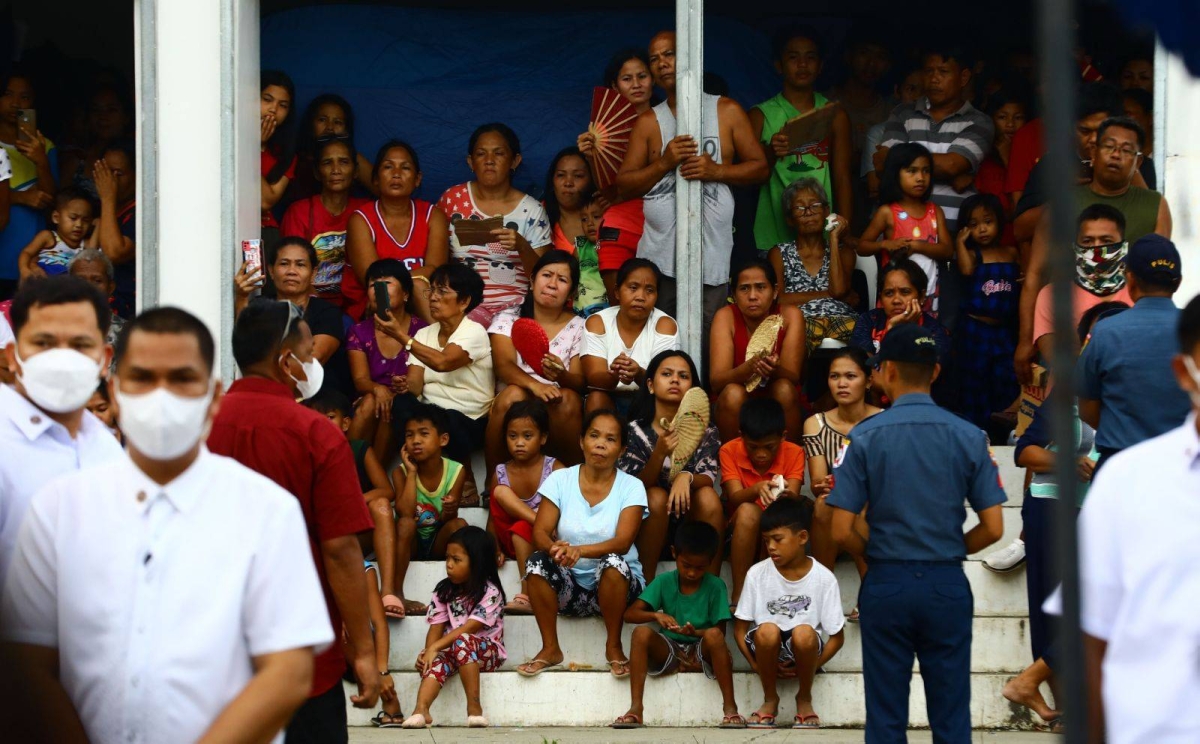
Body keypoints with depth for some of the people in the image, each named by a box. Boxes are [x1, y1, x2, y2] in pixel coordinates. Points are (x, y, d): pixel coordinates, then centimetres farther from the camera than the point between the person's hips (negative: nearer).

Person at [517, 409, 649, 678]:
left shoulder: (631, 487, -6)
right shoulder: (560, 480, -1)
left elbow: (622, 542, -19)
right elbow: (540, 532, -10)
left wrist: (579, 550, -38)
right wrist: (554, 548, -36)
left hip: (613, 586, -2)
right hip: (569, 587, 2)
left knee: (613, 562, -34)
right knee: (536, 563, -27)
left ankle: (613, 646, -14)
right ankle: (550, 649, -13)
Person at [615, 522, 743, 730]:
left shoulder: (715, 587, -6)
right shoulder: (664, 582, -1)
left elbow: (719, 632, -7)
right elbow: (630, 614, -8)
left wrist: (695, 632, -28)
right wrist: (656, 615, -29)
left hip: (701, 650, -2)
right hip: (669, 651, 2)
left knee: (713, 635, -35)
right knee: (641, 632, -28)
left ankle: (730, 707, -31)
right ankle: (635, 709, -32)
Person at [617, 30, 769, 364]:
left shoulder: (727, 111, 9)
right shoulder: (648, 122, 12)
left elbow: (760, 167, 9)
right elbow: (623, 186, 9)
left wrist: (717, 171, -8)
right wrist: (664, 163, -7)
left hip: (711, 254, -2)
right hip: (659, 256, 2)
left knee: (707, 348, -6)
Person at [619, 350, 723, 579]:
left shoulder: (704, 430, -6)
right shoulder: (635, 431, -11)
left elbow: (709, 478, -14)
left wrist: (687, 477, -38)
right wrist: (659, 454, -33)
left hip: (690, 513, 1)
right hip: (648, 517, -1)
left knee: (709, 497, -28)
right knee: (656, 496, -31)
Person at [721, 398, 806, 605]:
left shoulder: (794, 453, -8)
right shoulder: (730, 451, -9)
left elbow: (794, 497, -22)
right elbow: (735, 498, -22)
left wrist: (787, 495, -48)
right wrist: (756, 490, -45)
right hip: (739, 531, 0)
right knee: (748, 511, -36)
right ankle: (738, 596, -35)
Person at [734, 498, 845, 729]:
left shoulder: (823, 578, -7)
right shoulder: (757, 573, -4)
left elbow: (837, 636, -2)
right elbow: (740, 628, 0)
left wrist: (812, 665, -14)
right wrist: (756, 664, -13)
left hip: (803, 651, -1)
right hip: (767, 650, 1)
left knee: (804, 633, -35)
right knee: (767, 630, -34)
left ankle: (804, 699, -6)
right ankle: (770, 699, -7)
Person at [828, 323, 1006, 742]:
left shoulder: (866, 437, -6)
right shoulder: (968, 437, -2)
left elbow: (842, 531, -9)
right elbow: (993, 529, -3)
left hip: (887, 586, -1)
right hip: (948, 586, 1)